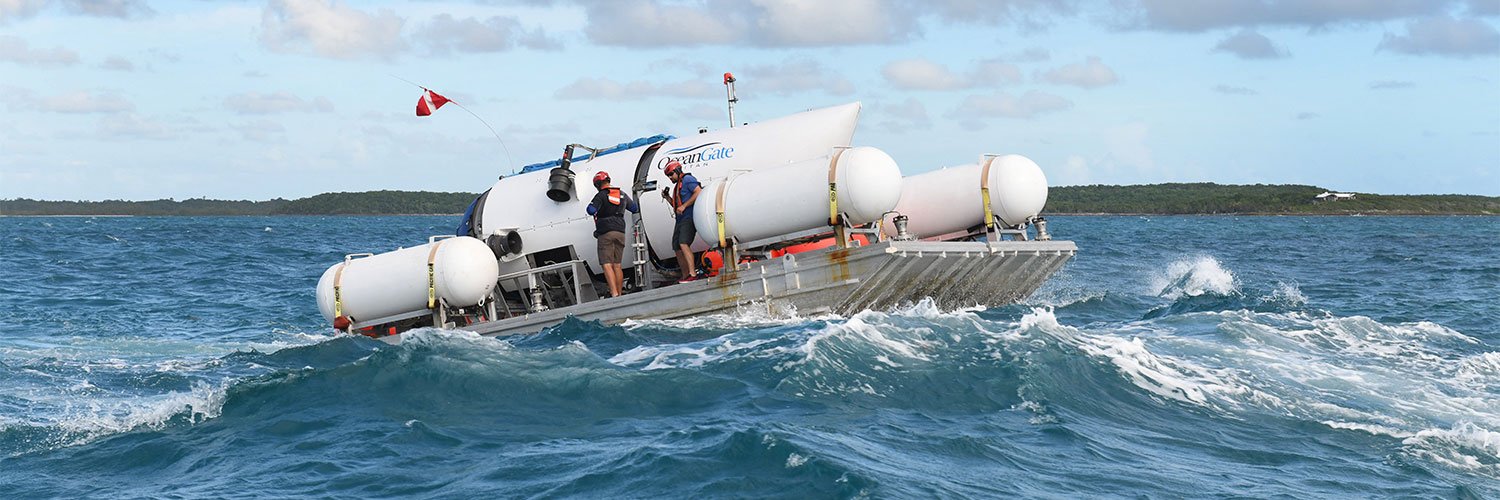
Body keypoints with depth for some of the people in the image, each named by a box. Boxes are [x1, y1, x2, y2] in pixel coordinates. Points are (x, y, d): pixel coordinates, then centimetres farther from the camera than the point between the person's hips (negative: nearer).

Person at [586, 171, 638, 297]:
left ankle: (614, 293, -24)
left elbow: (591, 210, -17)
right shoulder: (622, 195, 14)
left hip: (606, 233, -6)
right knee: (617, 265, 11)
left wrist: (591, 206, 6)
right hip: (620, 232, 6)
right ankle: (619, 295, 9)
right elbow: (635, 209, 27)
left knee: (607, 265, -10)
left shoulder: (601, 195, -5)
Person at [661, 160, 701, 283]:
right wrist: (667, 197, 16)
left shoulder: (687, 179, -3)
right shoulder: (678, 185, 25)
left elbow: (699, 193, -18)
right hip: (680, 220, 10)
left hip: (689, 218, -10)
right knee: (677, 248, 6)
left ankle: (692, 273, -30)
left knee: (683, 244, -24)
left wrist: (684, 206, -19)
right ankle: (685, 276, 10)